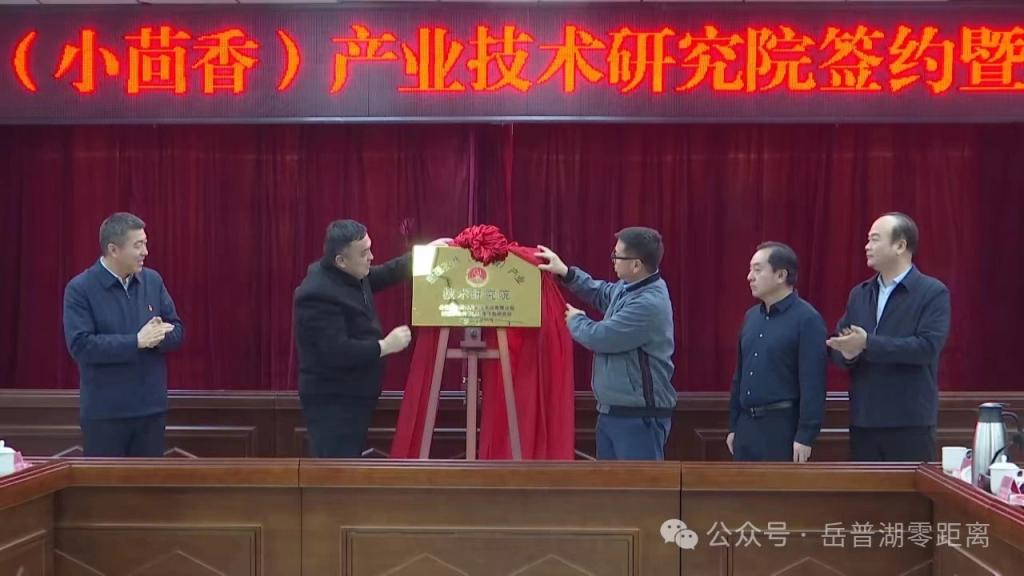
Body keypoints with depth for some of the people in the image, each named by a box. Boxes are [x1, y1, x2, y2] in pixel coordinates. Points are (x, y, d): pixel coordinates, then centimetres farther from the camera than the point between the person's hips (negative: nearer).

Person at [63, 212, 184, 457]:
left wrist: (159, 337, -16)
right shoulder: (80, 289, -9)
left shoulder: (153, 280, 5)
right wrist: (136, 341, -23)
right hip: (104, 412, -4)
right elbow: (80, 345, -19)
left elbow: (177, 330, 7)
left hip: (152, 408, 4)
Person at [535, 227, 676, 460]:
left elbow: (600, 337, -21)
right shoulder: (628, 288, 7)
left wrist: (575, 320, 1)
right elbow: (601, 293, 29)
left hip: (639, 416, -11)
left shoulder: (649, 304, -25)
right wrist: (566, 273, 15)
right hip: (611, 411, 11)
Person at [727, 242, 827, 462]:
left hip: (783, 425, -7)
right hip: (747, 424, 7)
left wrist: (805, 435, -18)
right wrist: (733, 425, 15)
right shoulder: (751, 317, 12)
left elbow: (812, 384, -15)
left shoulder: (807, 319, -10)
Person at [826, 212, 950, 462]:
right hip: (862, 421, 5)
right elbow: (838, 344, 11)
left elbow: (928, 346, -17)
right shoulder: (859, 293, 13)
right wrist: (847, 353, -13)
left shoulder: (933, 292, -4)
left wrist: (868, 344, -20)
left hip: (910, 422, -5)